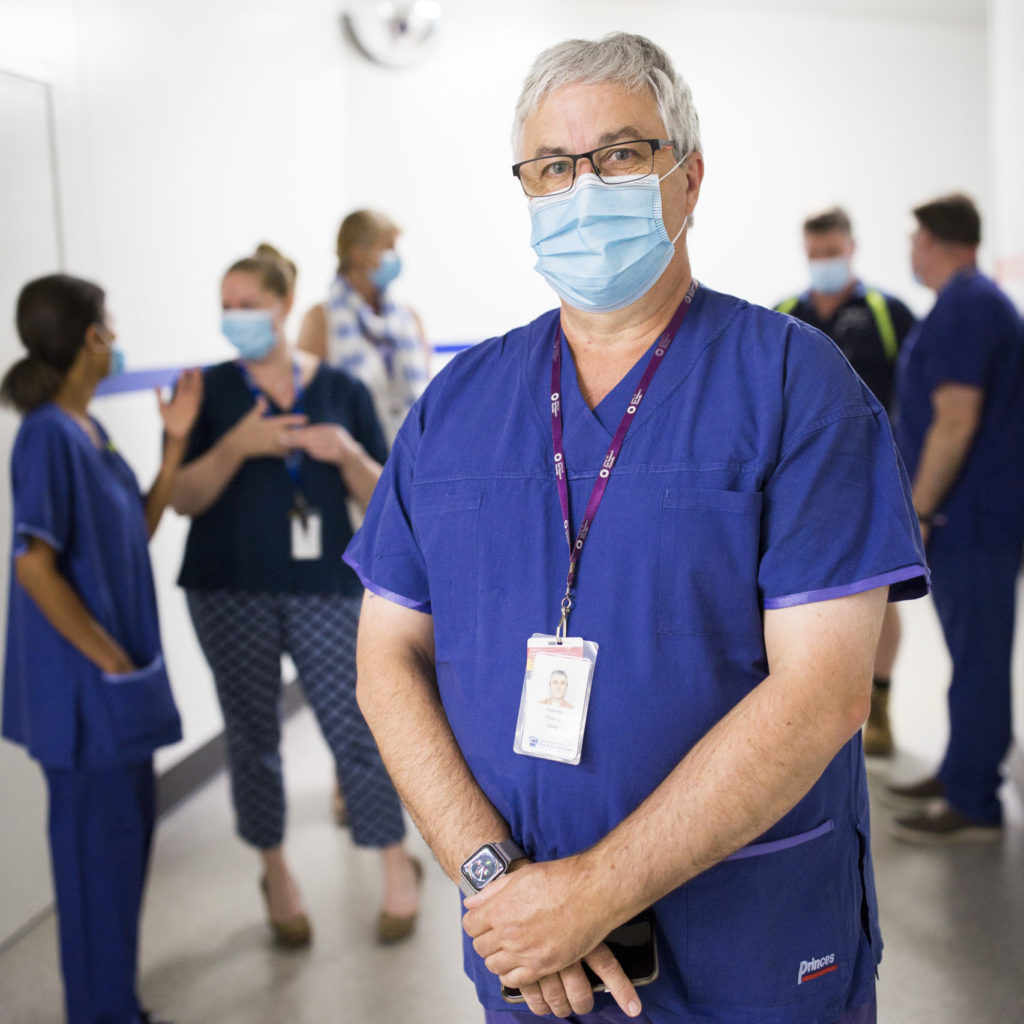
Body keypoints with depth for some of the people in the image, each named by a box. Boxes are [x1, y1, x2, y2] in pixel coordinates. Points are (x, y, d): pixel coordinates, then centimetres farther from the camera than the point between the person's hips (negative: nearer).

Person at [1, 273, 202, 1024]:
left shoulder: (89, 431, 9)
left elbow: (138, 531, 14)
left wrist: (176, 441, 7)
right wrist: (111, 660, -16)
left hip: (122, 682, 10)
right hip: (85, 688, -10)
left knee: (130, 832, 19)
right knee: (99, 848, 2)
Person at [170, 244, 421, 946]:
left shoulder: (341, 389, 4)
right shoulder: (209, 391, 2)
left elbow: (380, 498, 5)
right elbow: (184, 499, -4)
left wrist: (348, 454, -14)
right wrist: (238, 445, -19)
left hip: (325, 587, 0)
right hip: (231, 593, 0)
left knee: (354, 727, 0)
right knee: (254, 737, 8)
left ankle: (399, 871, 18)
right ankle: (278, 877, 27)